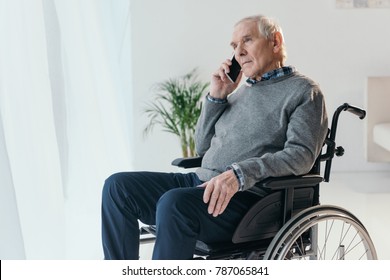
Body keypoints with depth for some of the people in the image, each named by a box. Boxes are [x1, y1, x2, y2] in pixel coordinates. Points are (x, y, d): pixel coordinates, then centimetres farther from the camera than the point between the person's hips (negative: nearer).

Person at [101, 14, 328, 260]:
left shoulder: (303, 91, 2)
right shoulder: (241, 90, 23)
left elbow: (301, 154, -14)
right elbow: (203, 146, 24)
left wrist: (240, 174, -27)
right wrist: (216, 96, 10)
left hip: (250, 194, -8)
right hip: (203, 182, 8)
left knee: (174, 203, -35)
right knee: (118, 186, -8)